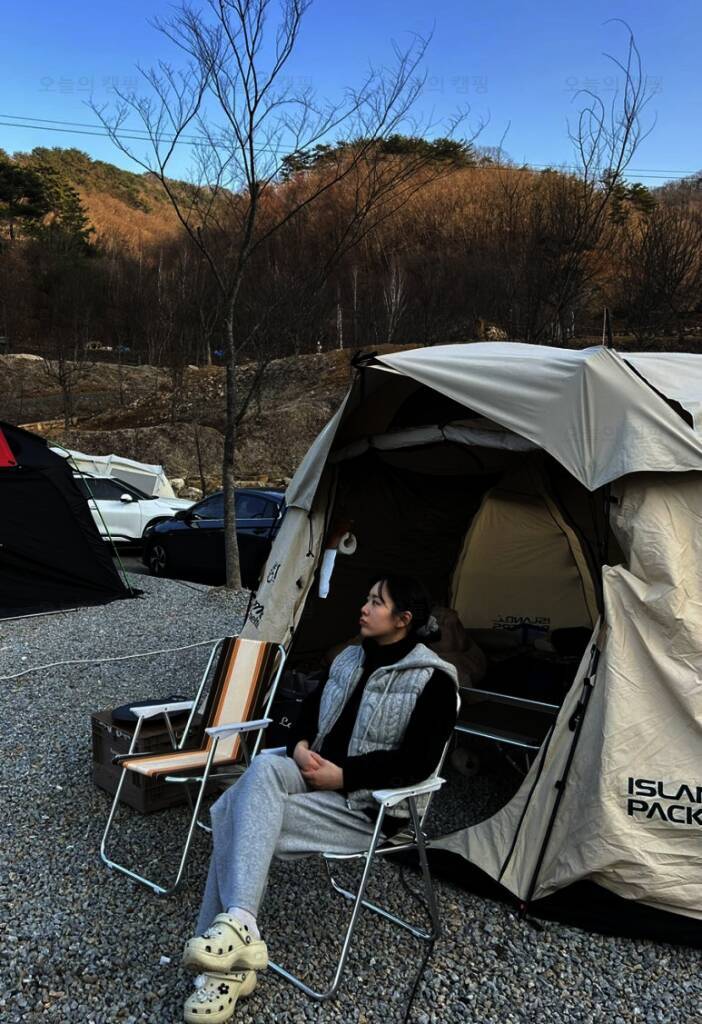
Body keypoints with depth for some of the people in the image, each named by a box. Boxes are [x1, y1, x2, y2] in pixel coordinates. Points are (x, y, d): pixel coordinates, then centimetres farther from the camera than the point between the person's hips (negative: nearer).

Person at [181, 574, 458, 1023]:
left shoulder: (432, 681, -11)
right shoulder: (350, 659, 11)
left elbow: (415, 763, -17)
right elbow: (312, 709, 17)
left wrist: (341, 776, -18)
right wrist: (300, 747, -5)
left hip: (367, 806, -7)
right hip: (315, 776, 7)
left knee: (240, 815, -25)